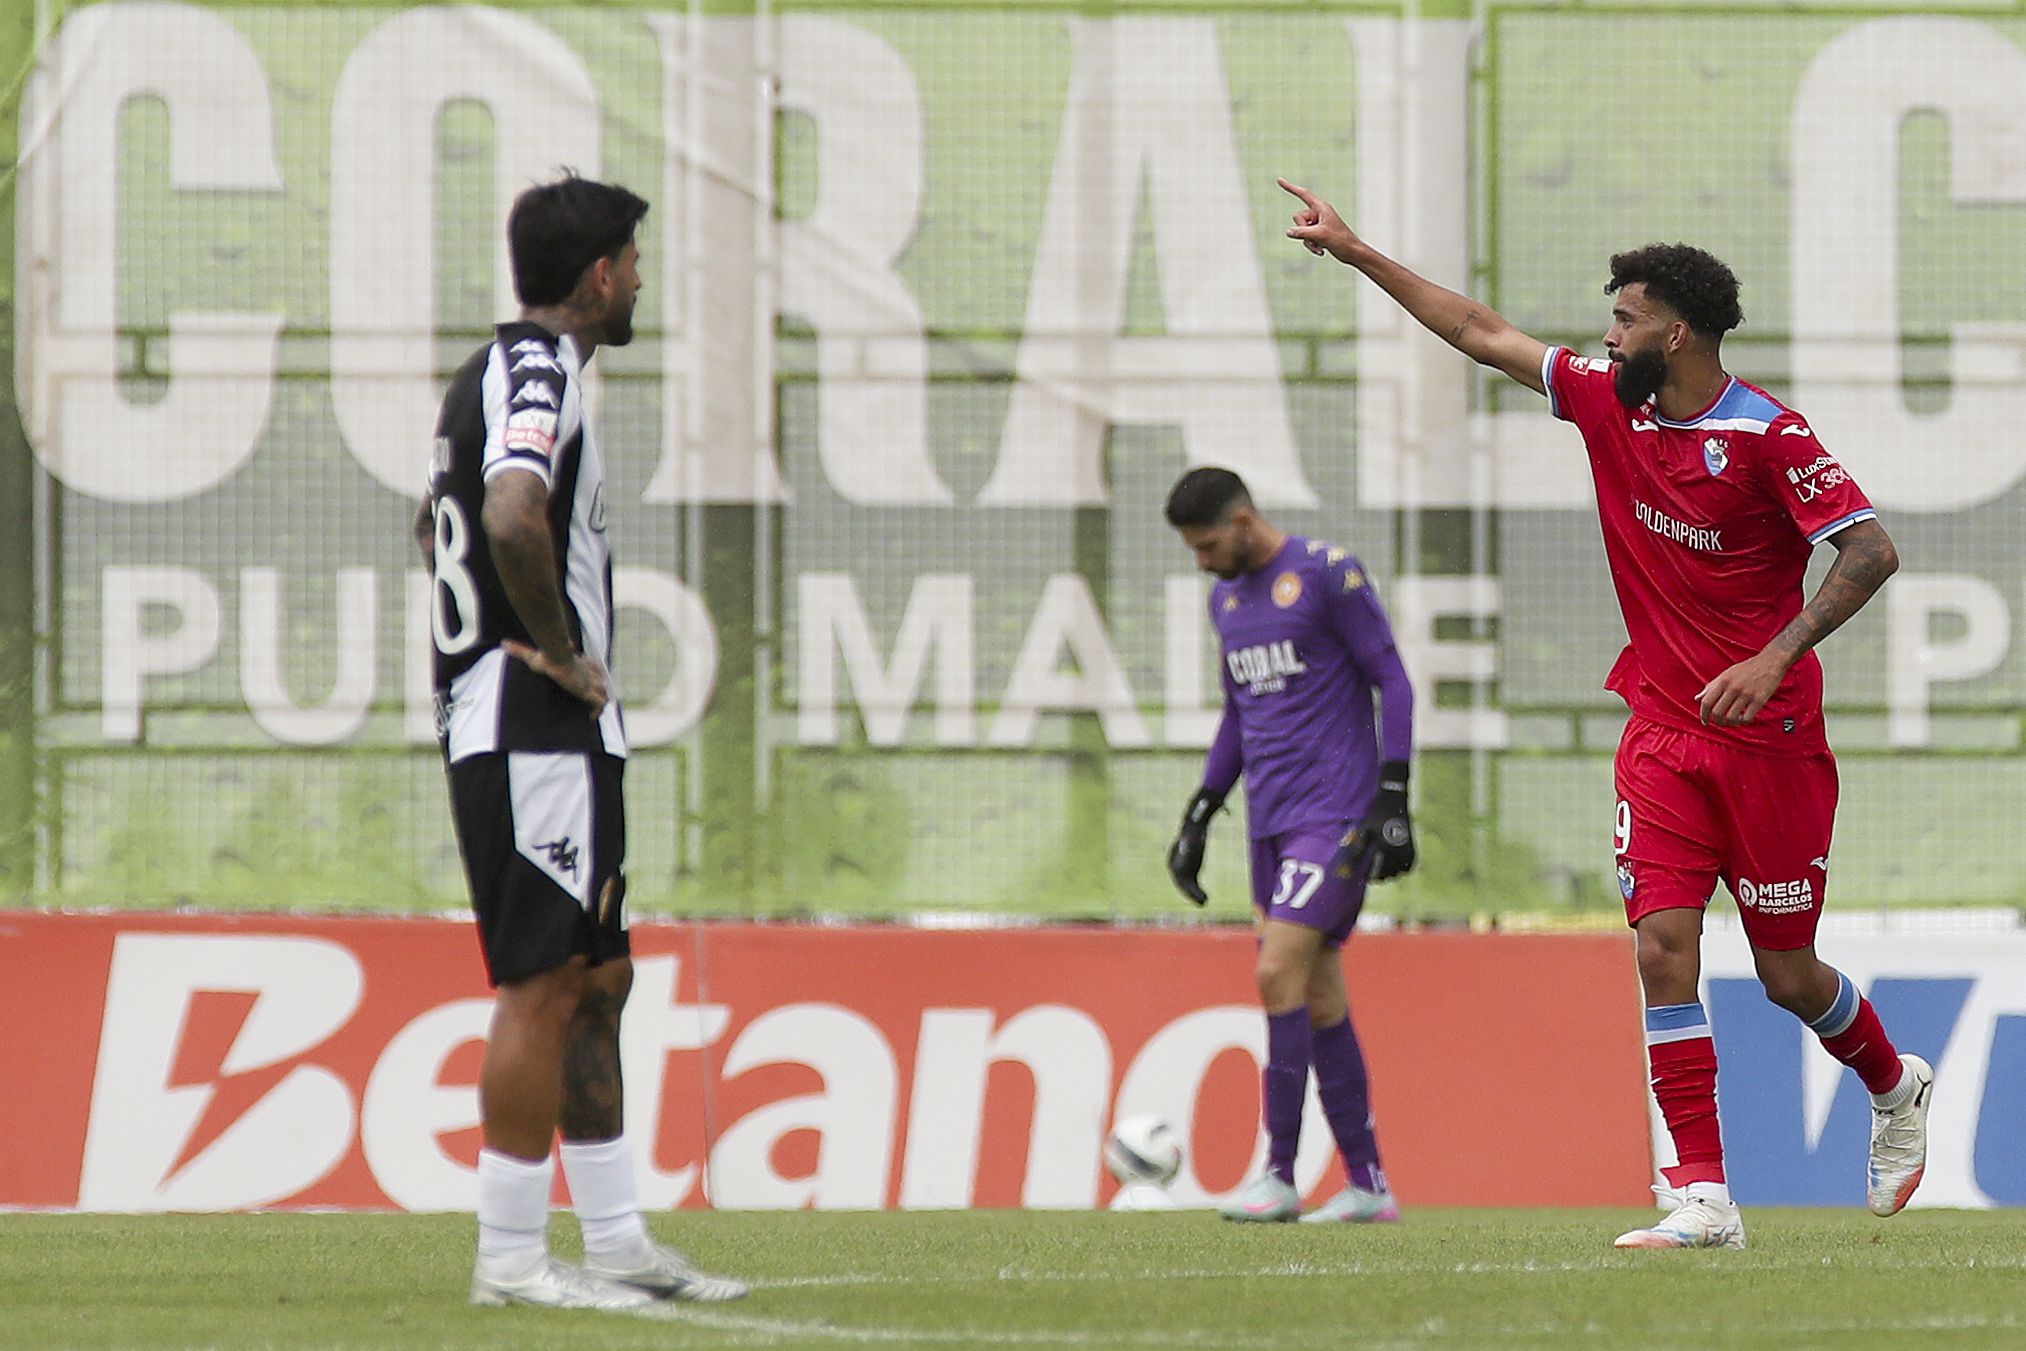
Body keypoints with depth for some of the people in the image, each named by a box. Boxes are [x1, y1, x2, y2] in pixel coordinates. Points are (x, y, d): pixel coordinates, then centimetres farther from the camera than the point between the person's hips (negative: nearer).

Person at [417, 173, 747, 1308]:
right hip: (541, 733, -11)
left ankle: (618, 1240, 18)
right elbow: (514, 519, -32)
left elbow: (440, 527, 33)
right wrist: (561, 651, -20)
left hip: (536, 737, 11)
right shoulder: (540, 376, -14)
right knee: (544, 986, -8)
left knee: (598, 980, 14)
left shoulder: (493, 374, 18)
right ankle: (512, 1257, -7)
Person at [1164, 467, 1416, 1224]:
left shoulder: (1328, 576, -7)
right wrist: (1200, 815, 20)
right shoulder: (1227, 599, 16)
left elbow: (1393, 683, -7)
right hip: (1271, 821, 8)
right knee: (1319, 1000, 5)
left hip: (1336, 817, -8)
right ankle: (1367, 1184, 9)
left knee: (1279, 975, -15)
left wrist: (1393, 799, -13)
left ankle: (1280, 1176, -12)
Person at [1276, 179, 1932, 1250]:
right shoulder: (1608, 401, 5)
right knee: (1662, 945, -10)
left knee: (1786, 973, 4)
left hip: (1767, 736, -5)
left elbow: (1871, 550, -17)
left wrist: (1776, 657, -25)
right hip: (1661, 734, 5)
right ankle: (1702, 1197, -11)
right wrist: (1357, 253, 14)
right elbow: (1481, 335, 13)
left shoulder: (1767, 435, -13)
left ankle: (1895, 1087, 37)